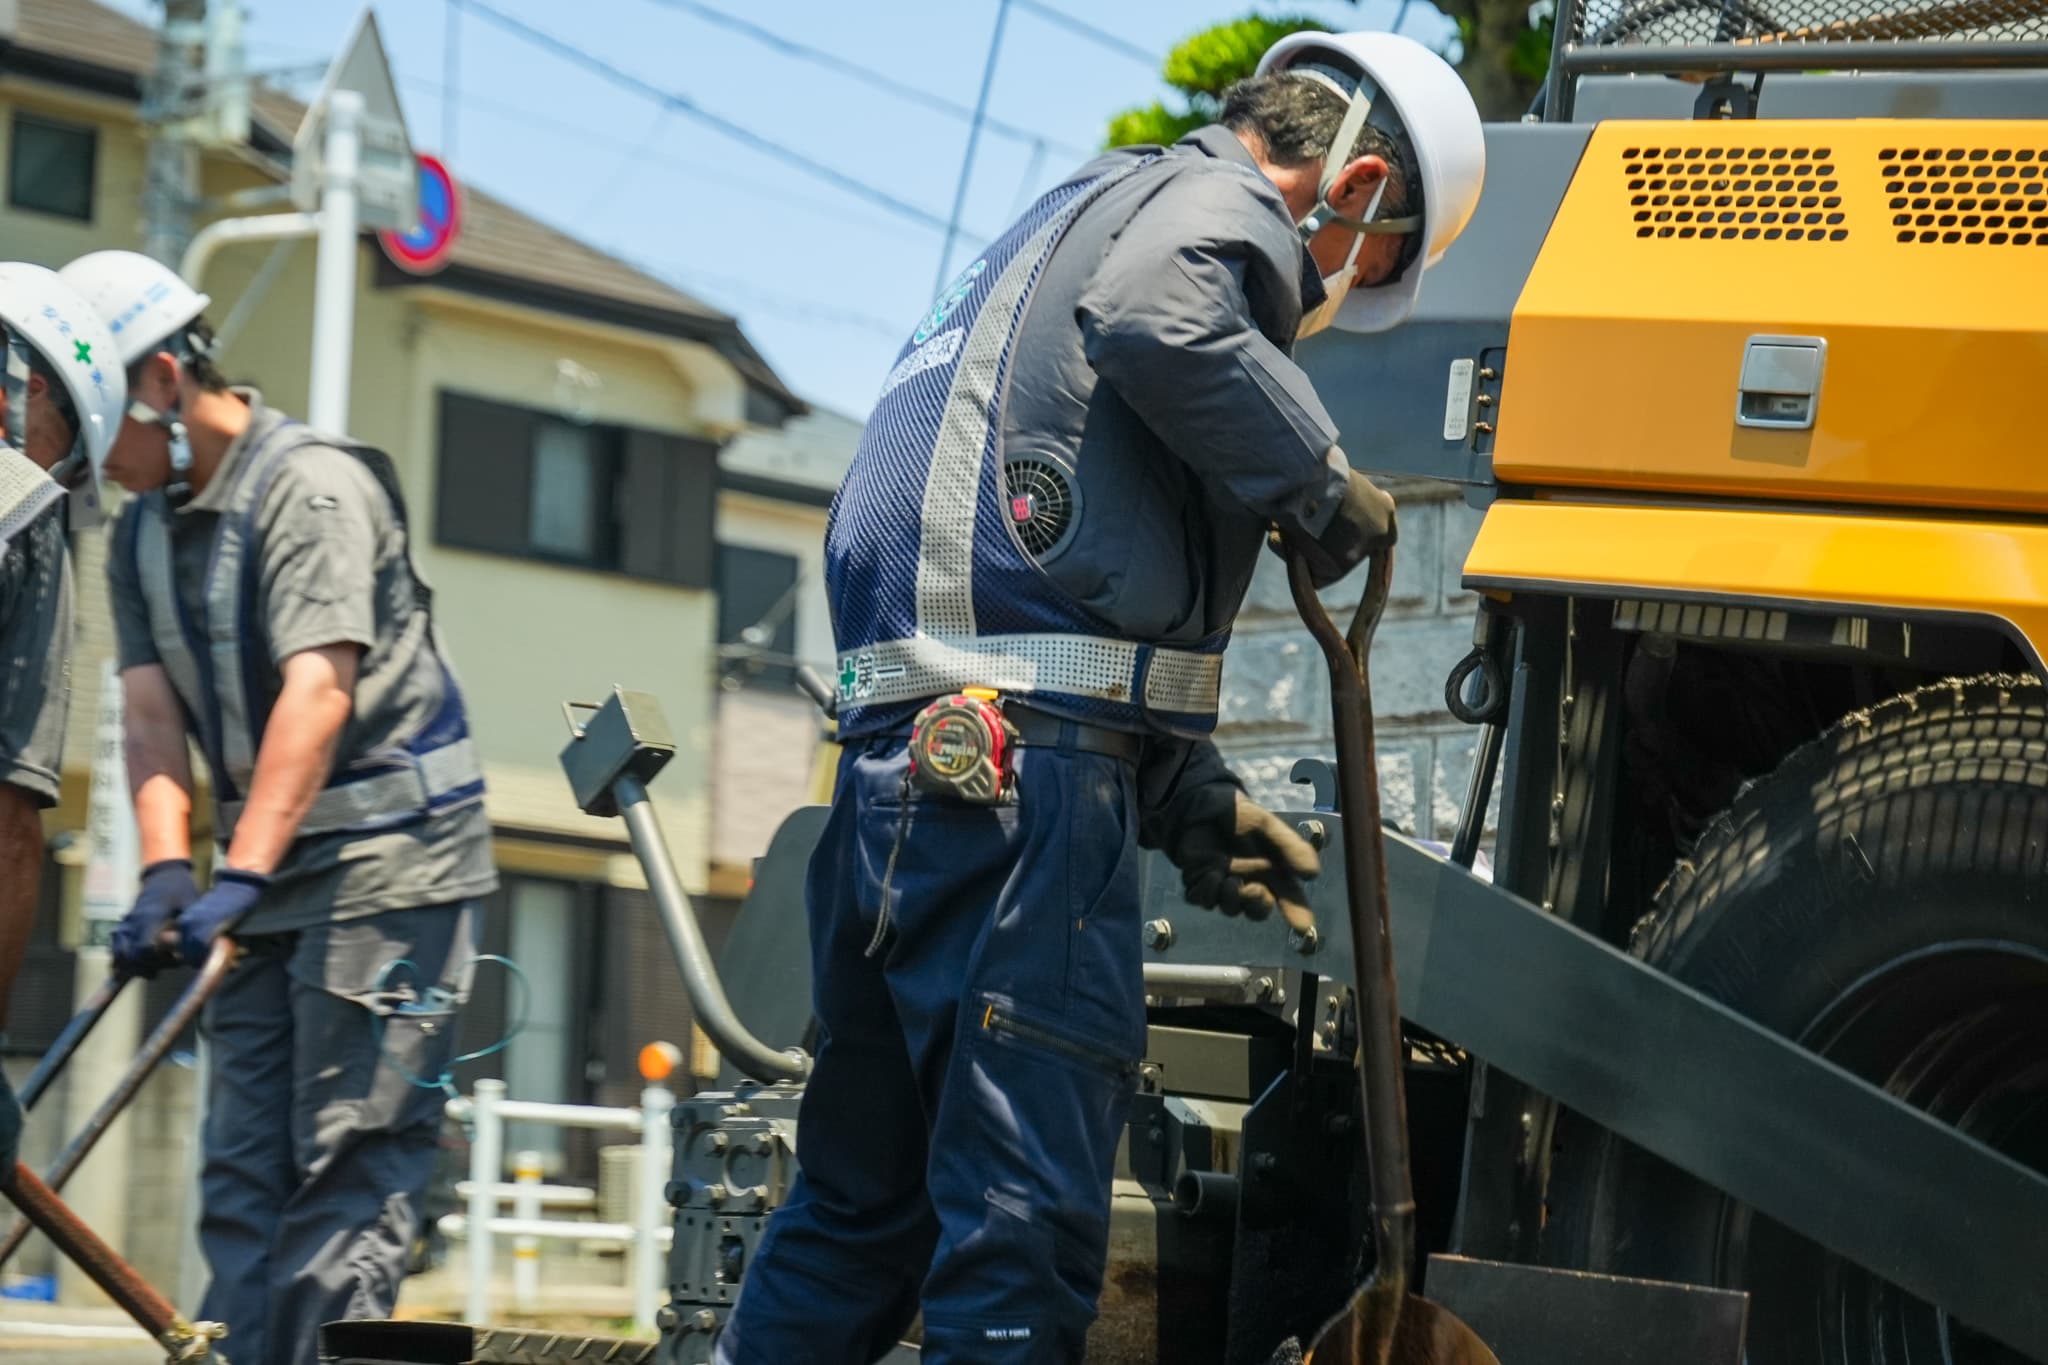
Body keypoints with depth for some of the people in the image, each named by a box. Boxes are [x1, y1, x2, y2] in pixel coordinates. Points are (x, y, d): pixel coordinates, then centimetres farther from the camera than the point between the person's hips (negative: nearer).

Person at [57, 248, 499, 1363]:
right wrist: (165, 872, -14)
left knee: (350, 1158, -10)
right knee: (242, 1166, 5)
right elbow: (151, 712, 3)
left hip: (386, 861, -8)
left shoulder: (313, 486, -14)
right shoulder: (141, 532, 11)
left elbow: (318, 694, -23)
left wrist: (241, 875, -30)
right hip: (265, 879, 8)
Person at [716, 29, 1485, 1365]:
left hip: (908, 752, 10)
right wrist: (1320, 485, -12)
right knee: (1025, 1220, -8)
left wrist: (1193, 805, 27)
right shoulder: (1220, 204, 1)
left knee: (862, 1203, 17)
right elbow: (1156, 323, -27)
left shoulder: (1090, 210, 31)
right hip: (1023, 764, -10)